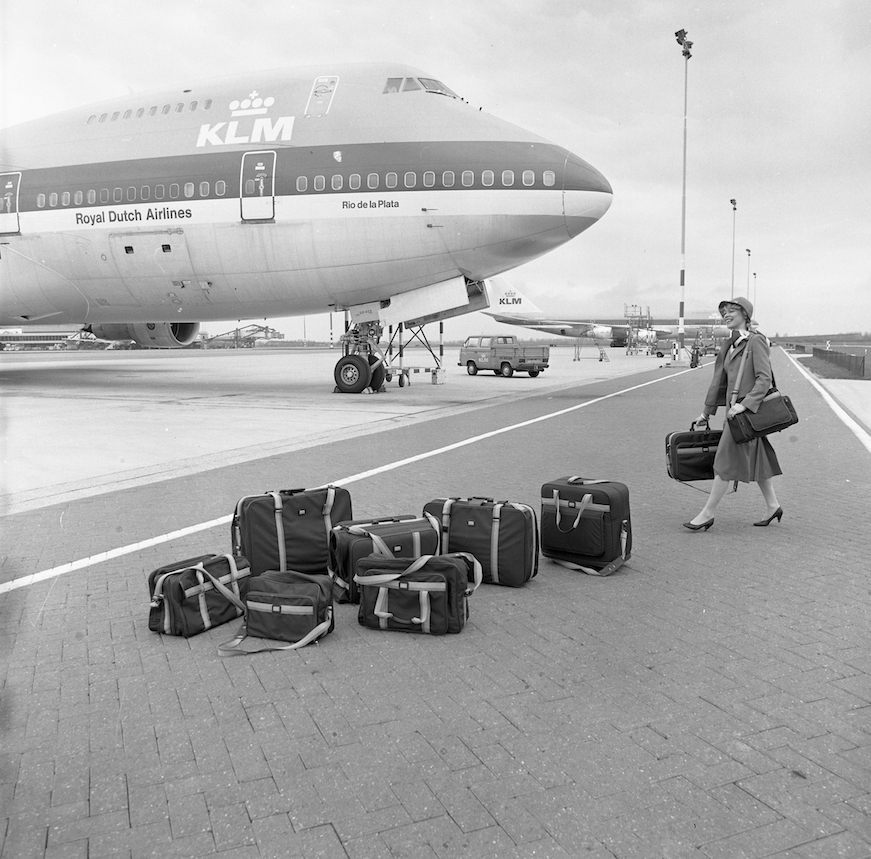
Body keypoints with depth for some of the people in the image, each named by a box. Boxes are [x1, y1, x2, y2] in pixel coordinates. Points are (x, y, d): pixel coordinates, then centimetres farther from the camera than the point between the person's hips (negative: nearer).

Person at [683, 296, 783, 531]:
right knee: (756, 459, 16)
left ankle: (707, 514, 0)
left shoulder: (756, 341, -11)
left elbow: (764, 379, -18)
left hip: (748, 410, -9)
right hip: (735, 409, 9)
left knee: (726, 460, -6)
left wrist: (744, 404, -26)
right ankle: (773, 506, 28)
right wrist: (707, 412, 21)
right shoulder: (730, 346, 13)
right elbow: (719, 380, 18)